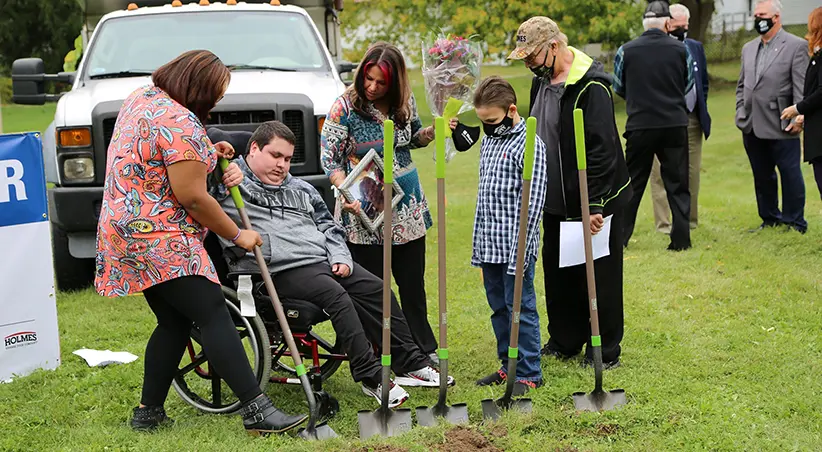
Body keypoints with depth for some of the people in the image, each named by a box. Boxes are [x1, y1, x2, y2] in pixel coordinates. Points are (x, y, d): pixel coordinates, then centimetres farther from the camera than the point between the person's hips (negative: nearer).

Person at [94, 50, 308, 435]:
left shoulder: (140, 98, 13)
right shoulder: (180, 122, -18)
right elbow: (192, 197, -18)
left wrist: (204, 153, 16)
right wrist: (237, 235, -6)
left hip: (124, 229, 10)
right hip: (159, 238, -10)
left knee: (174, 323, 14)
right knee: (214, 316, -13)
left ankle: (148, 412, 16)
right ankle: (257, 410, -17)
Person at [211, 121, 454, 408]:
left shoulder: (300, 189, 25)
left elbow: (328, 226, 26)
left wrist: (340, 256, 8)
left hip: (324, 261, 8)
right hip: (282, 271, -8)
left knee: (377, 290, -4)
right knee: (336, 296, -29)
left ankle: (410, 365, 5)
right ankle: (371, 379, -25)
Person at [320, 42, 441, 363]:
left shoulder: (404, 102, 2)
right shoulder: (345, 106, -11)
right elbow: (329, 158, -10)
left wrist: (433, 132, -1)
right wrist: (346, 195, -25)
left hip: (407, 207, 4)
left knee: (413, 282, 12)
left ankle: (425, 349, 25)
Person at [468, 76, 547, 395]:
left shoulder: (529, 145, -11)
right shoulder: (488, 141, 14)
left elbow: (532, 204, -15)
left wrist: (519, 254, -18)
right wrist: (477, 245, 17)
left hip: (515, 248, -8)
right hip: (489, 247, 8)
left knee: (521, 308, -1)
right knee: (499, 308, 15)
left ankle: (528, 374, 8)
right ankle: (508, 366, 27)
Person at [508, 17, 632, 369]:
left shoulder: (590, 87, -21)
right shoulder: (542, 80, 7)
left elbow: (601, 150, -24)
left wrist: (595, 205, -24)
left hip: (594, 204, -8)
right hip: (555, 201, 9)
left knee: (599, 276, 3)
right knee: (558, 273, 15)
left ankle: (605, 350, 15)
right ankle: (565, 341, 29)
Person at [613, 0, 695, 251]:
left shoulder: (626, 51, -4)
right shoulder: (681, 50, -2)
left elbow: (619, 89, 8)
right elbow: (689, 87, 9)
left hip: (639, 125, 0)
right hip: (675, 124, 0)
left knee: (633, 183, 9)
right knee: (678, 185, 8)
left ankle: (619, 237, 11)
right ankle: (681, 238, 7)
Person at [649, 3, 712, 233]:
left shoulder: (696, 47, 12)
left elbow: (704, 82, 19)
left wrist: (701, 110, 11)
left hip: (692, 121, 5)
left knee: (692, 173, 9)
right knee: (662, 175, -2)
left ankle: (690, 220, 19)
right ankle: (663, 223, 3)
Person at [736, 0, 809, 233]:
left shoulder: (796, 46, -4)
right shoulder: (748, 48, 15)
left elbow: (801, 87, -9)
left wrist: (797, 118, -15)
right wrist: (740, 114, 10)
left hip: (781, 126, -6)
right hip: (752, 127, 6)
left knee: (790, 175, 0)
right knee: (762, 176, 13)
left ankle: (795, 222, 10)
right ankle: (770, 218, 25)